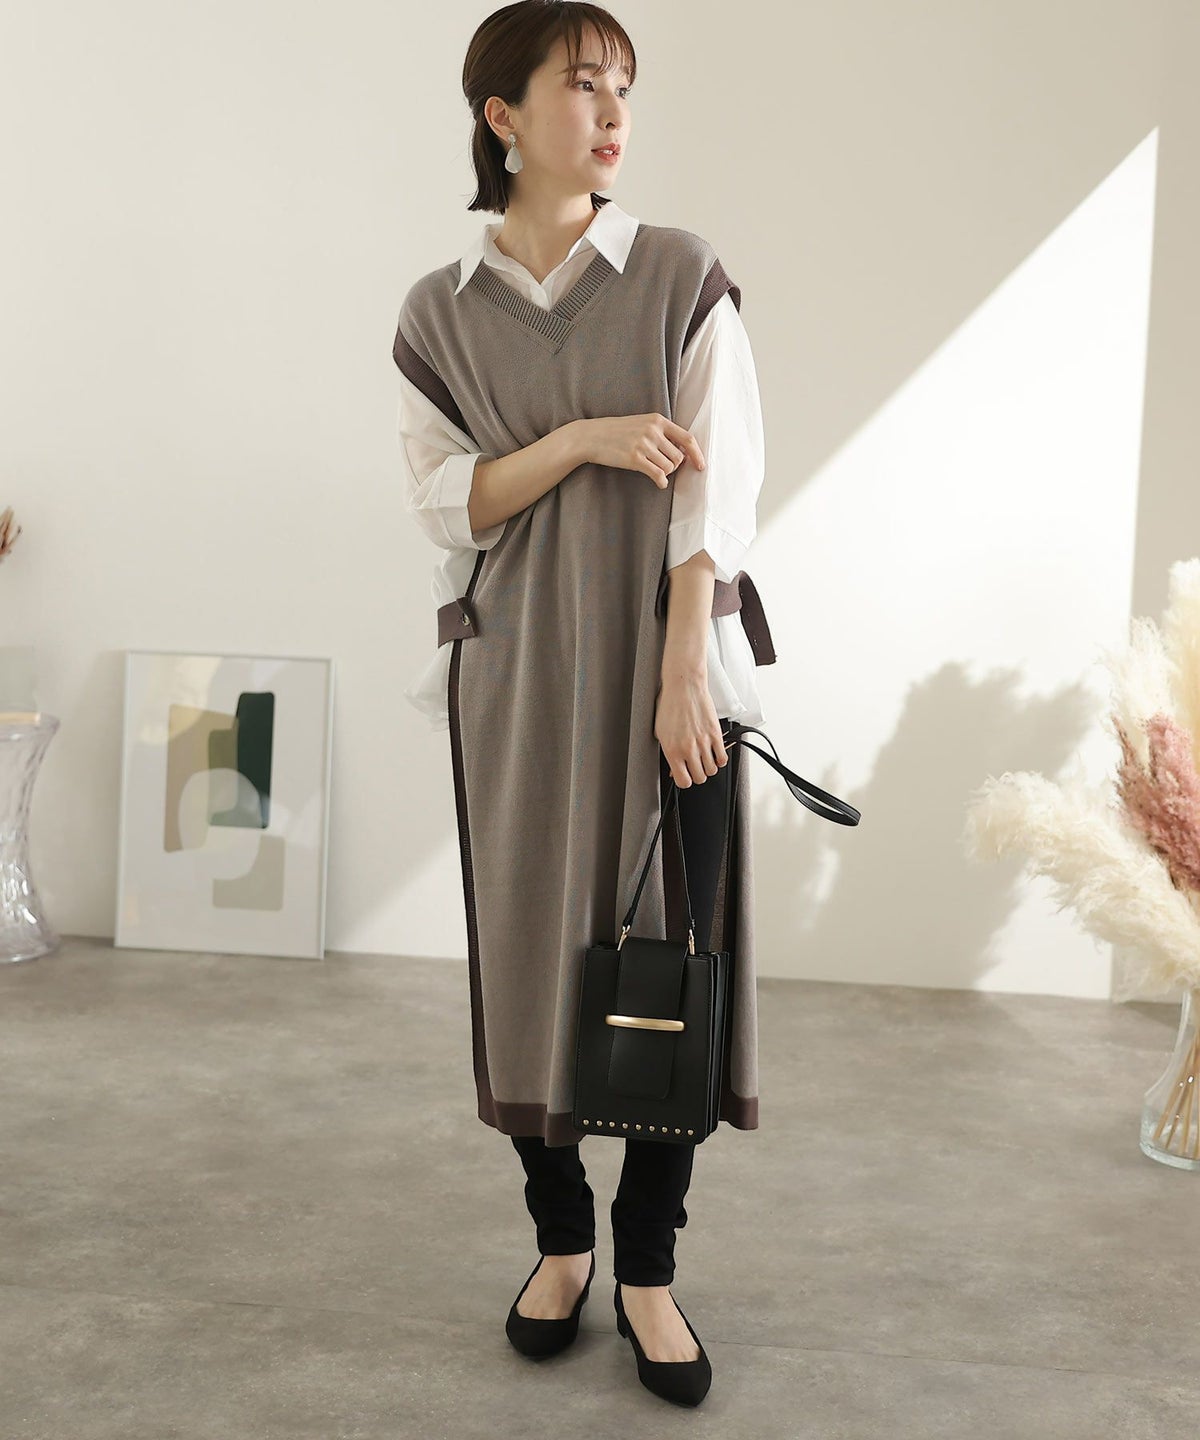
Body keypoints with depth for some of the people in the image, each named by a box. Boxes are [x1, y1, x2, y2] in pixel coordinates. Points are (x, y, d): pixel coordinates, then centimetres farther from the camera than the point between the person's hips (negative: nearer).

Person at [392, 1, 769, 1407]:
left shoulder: (682, 277, 2)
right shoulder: (440, 311, 7)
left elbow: (717, 488, -5)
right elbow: (442, 500, 0)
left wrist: (686, 674, -13)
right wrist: (584, 439, -14)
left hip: (669, 656, -1)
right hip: (517, 671, 1)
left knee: (675, 956, -1)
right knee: (531, 951, 6)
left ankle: (648, 1265, 16)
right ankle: (559, 1238, 25)